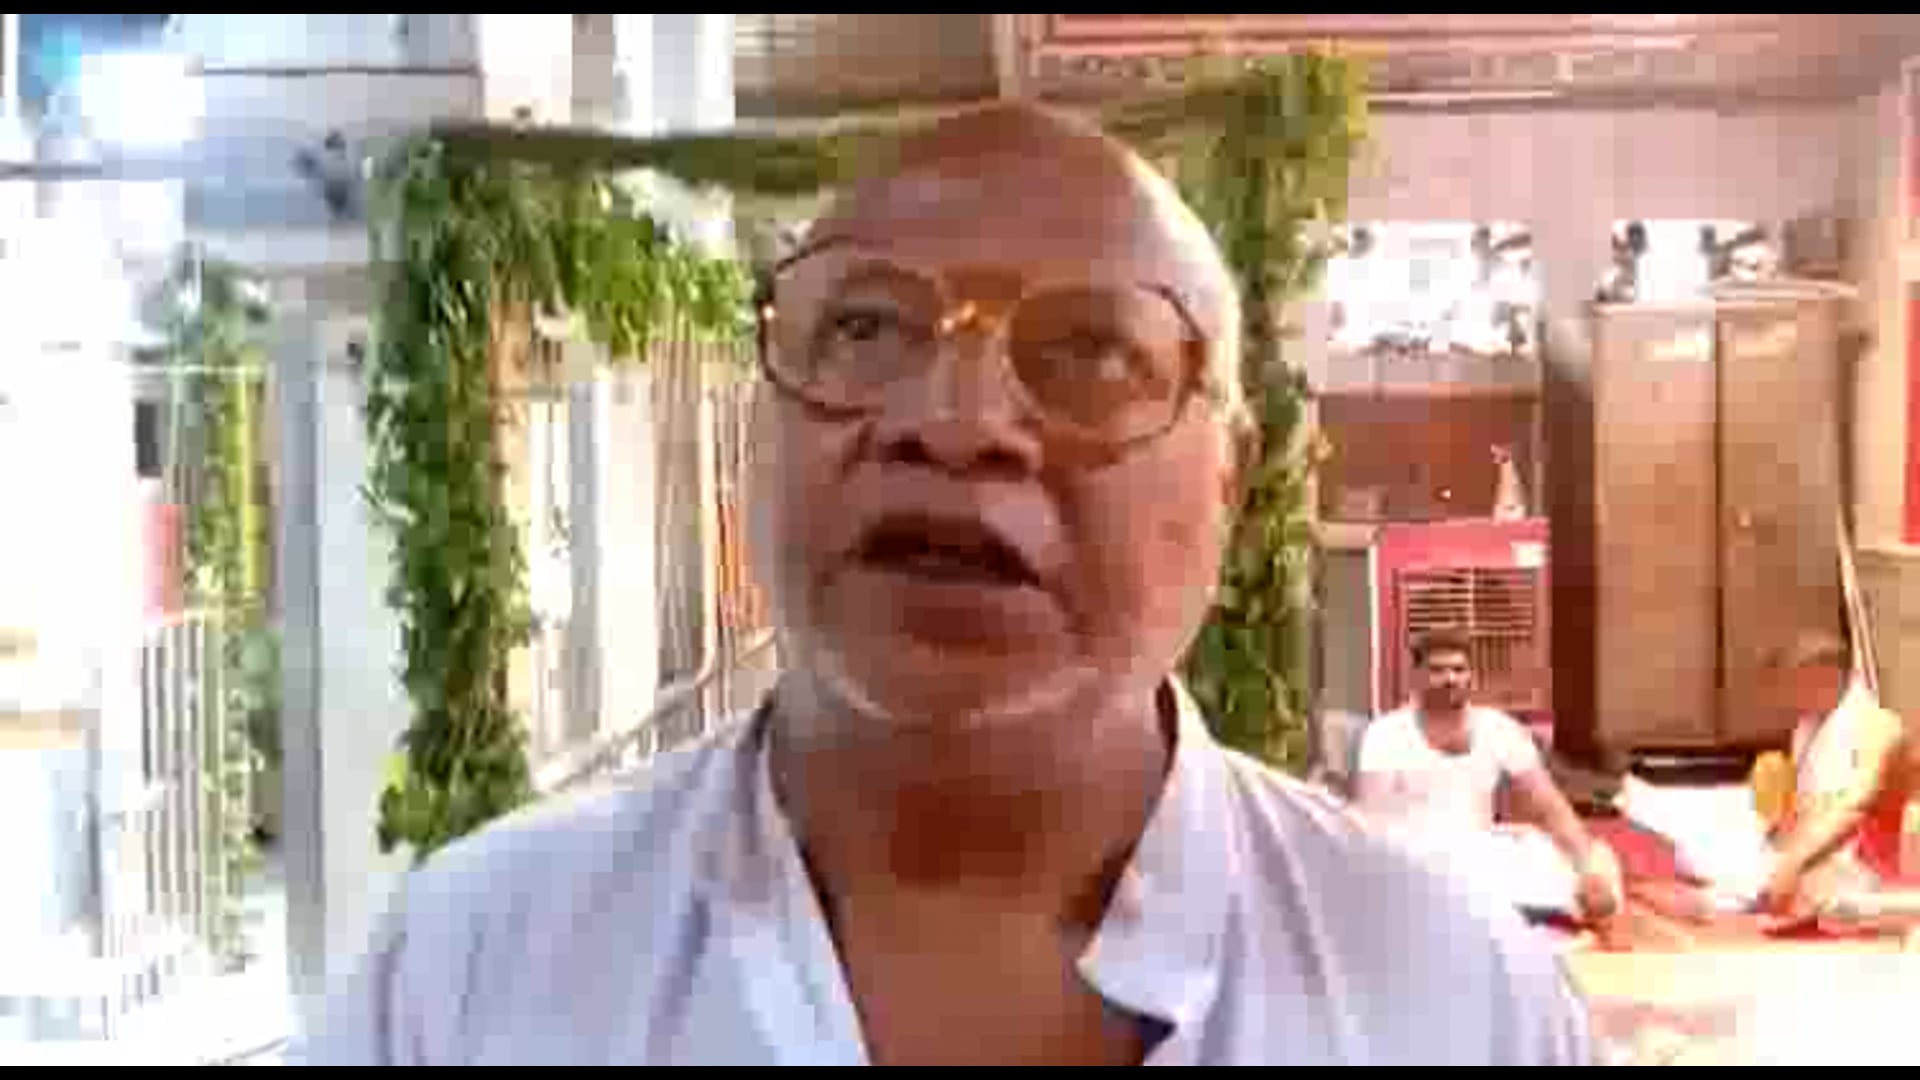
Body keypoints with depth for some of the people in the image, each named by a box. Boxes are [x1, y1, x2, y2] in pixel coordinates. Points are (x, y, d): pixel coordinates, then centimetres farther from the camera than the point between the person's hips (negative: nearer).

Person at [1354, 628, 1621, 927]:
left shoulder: (1501, 731, 5)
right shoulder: (1385, 736, -6)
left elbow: (1551, 811, 1)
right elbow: (1371, 827, -13)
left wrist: (1590, 869, -16)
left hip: (1481, 864, 5)